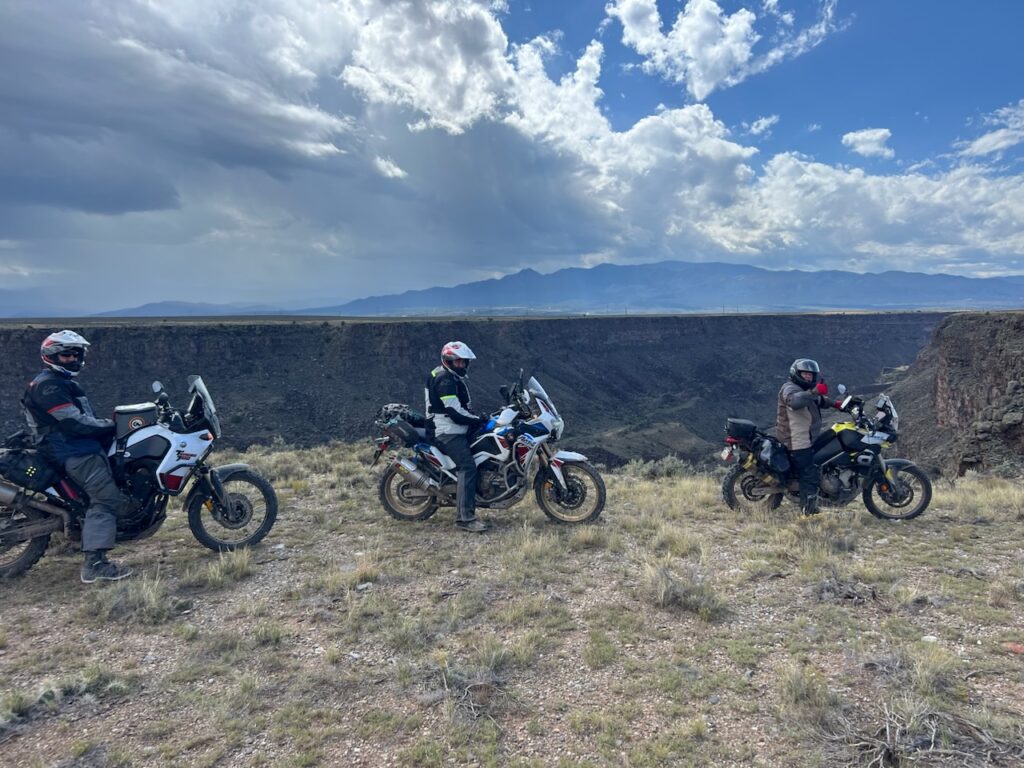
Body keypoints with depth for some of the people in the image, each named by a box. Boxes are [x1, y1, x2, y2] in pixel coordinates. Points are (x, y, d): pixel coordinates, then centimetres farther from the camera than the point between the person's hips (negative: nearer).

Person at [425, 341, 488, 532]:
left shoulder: (454, 378, 19)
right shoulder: (444, 379, -15)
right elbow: (455, 411, -23)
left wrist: (479, 416, 13)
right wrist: (479, 420, -13)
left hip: (455, 429, 11)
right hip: (448, 432, -11)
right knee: (468, 467, -22)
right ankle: (465, 517, -26)